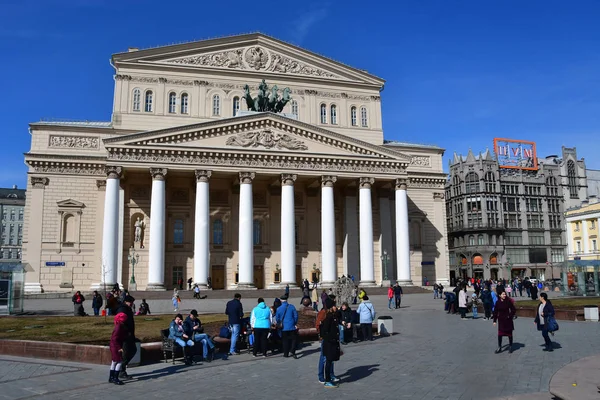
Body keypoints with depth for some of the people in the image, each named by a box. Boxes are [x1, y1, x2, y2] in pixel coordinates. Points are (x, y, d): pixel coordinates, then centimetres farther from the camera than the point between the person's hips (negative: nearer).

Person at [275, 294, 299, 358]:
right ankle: (293, 352, -6)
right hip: (292, 327, -1)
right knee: (293, 339, 9)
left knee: (285, 341, 12)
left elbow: (277, 319, 2)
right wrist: (295, 323, 11)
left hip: (284, 327, 1)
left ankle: (286, 354, 16)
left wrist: (279, 324, 22)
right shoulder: (292, 307, -6)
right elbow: (296, 315, -3)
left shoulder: (279, 309, -6)